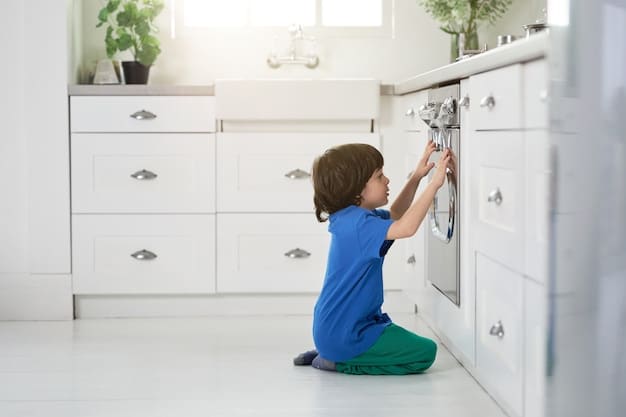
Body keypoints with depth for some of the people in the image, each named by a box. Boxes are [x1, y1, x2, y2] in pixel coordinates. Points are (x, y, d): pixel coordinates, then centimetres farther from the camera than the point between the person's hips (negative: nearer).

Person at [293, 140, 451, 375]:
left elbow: (395, 215, 26)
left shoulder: (351, 217, 9)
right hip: (343, 335, -10)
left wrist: (416, 177, 15)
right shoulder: (356, 224, -23)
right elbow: (406, 227, -37)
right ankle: (338, 362, -5)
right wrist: (434, 184, -30)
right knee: (424, 352, -6)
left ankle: (328, 353, 16)